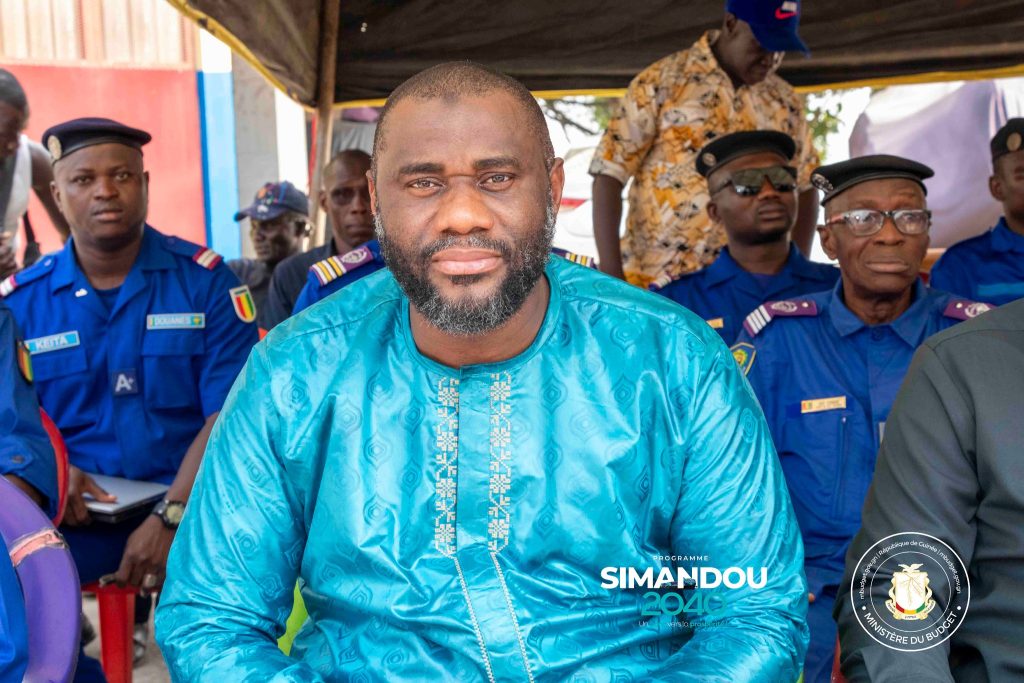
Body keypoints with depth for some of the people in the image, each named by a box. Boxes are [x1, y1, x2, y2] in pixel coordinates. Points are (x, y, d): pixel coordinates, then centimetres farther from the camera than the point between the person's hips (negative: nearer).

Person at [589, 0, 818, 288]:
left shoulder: (785, 102, 10)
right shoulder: (661, 81, -2)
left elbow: (805, 188, 18)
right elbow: (609, 172, -5)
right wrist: (610, 272, -12)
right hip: (656, 283, -3)